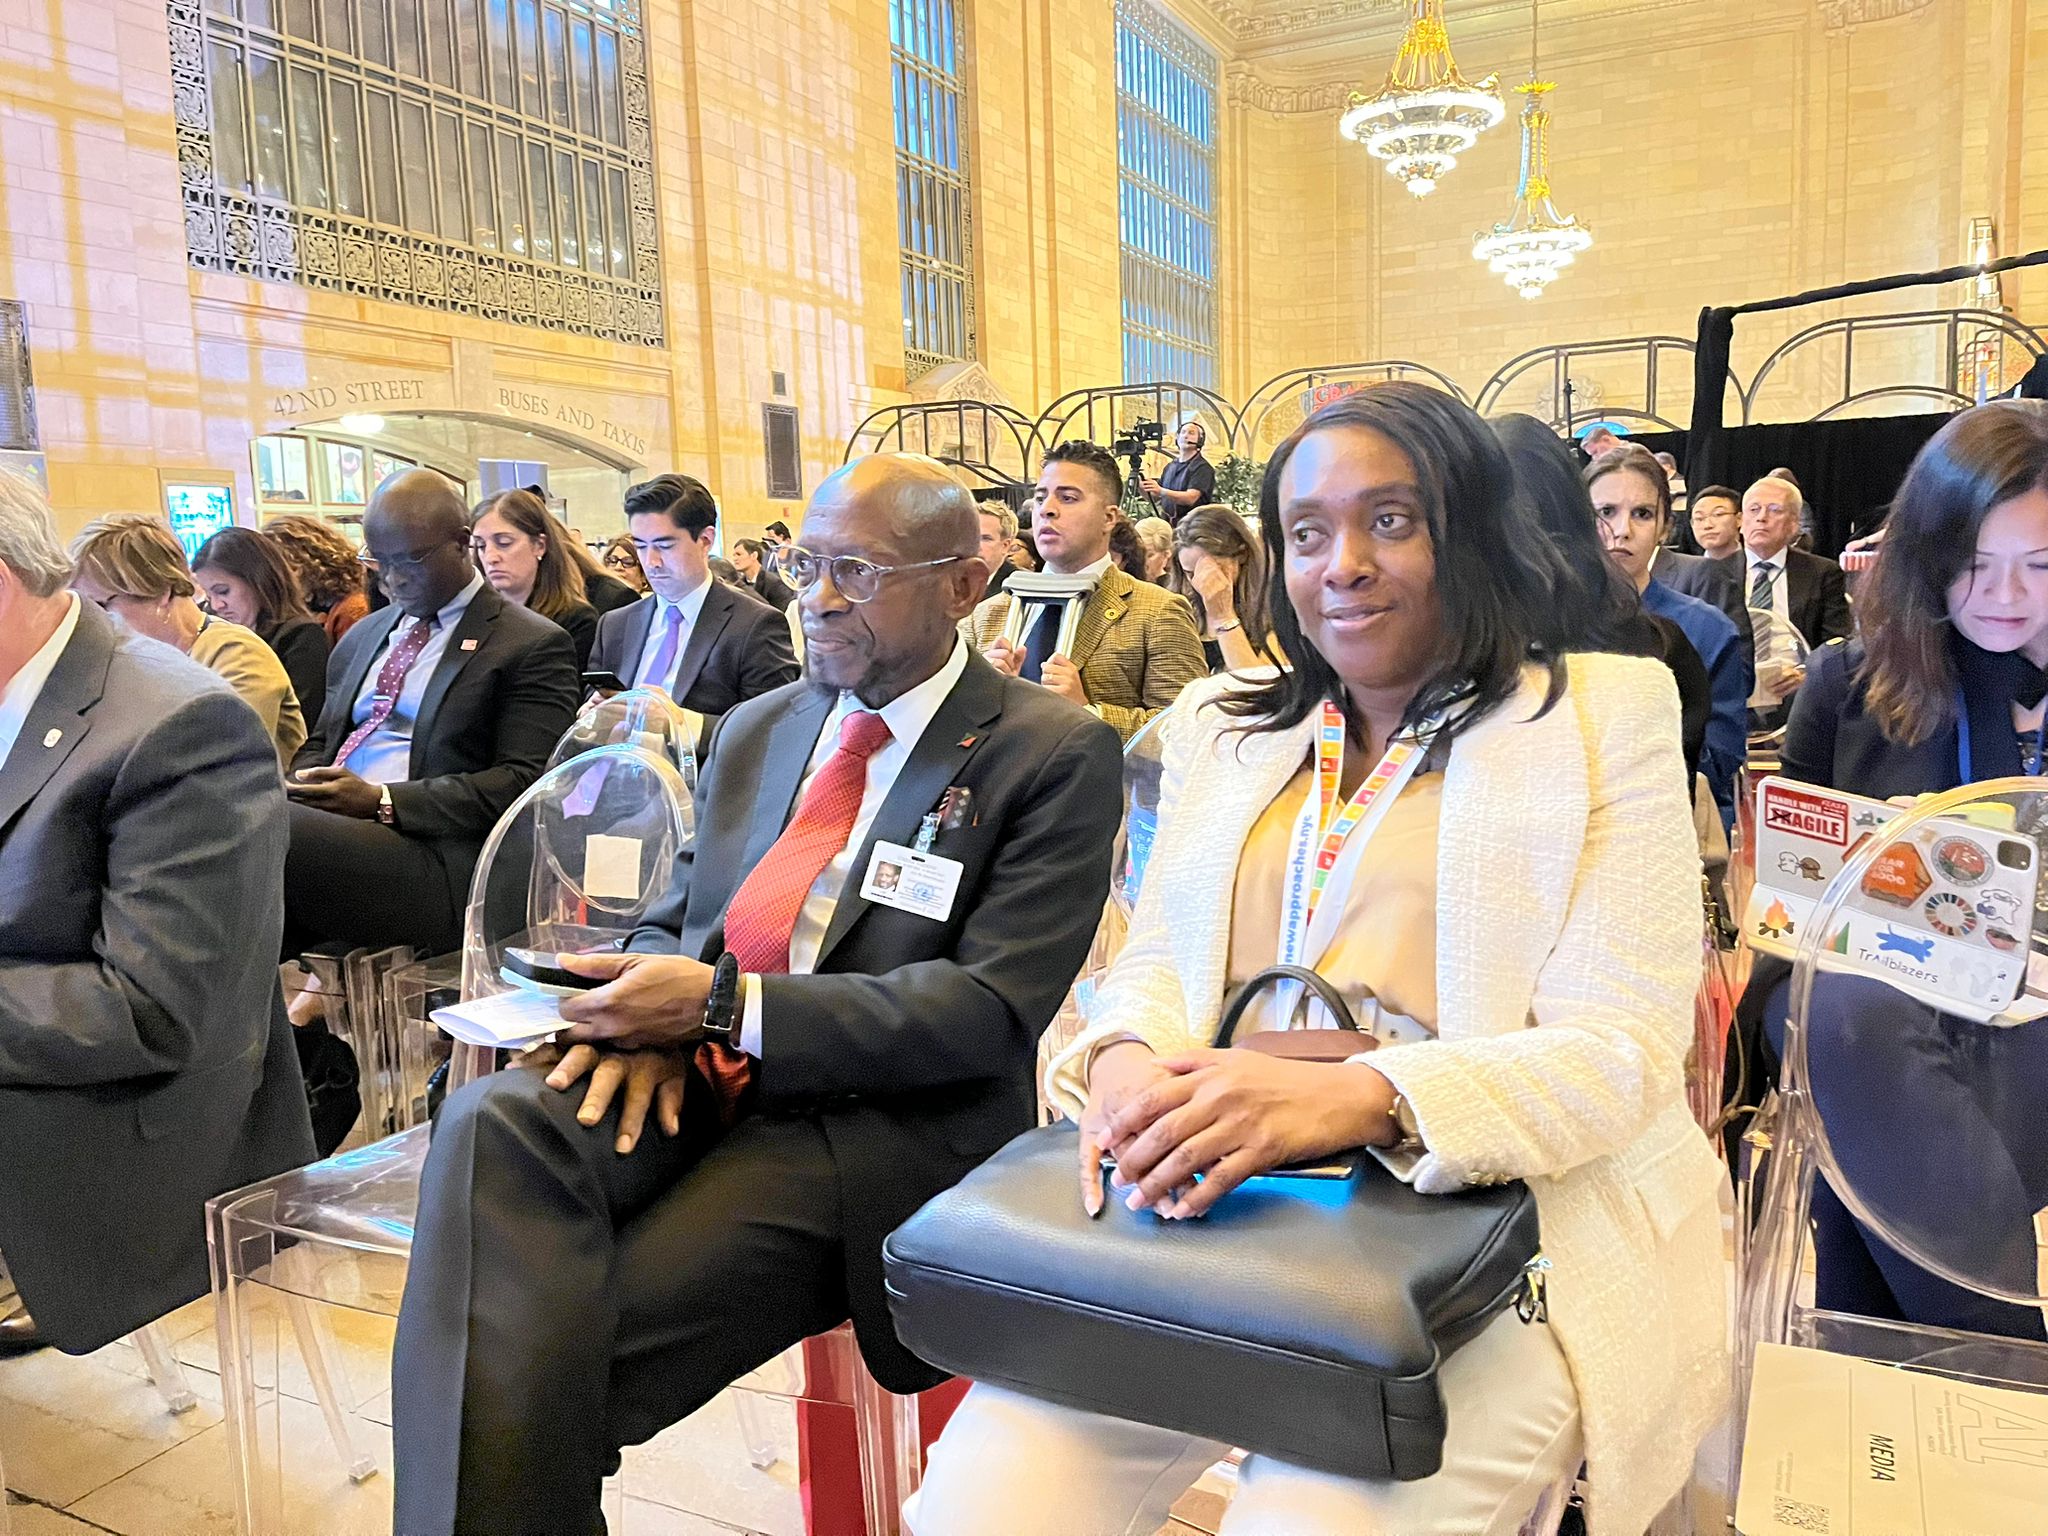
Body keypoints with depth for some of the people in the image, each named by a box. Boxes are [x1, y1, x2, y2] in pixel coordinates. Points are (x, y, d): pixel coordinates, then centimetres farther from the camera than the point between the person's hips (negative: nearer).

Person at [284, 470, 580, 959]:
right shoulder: (361, 638, 25)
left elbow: (523, 782, -8)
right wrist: (298, 789, 3)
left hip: (432, 863, -6)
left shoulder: (535, 645, 1)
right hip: (328, 834, 7)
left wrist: (382, 802, -15)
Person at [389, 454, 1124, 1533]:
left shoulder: (1057, 755, -4)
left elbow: (993, 1009, -12)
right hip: (696, 1082, 6)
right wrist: (645, 1014, -7)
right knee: (492, 1126, -26)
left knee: (564, 1347, -23)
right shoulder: (755, 731, 18)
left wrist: (722, 1004, -17)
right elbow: (677, 919, 19)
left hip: (876, 1122, -5)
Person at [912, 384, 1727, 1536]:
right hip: (1217, 1203, 3)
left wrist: (1352, 1097, -24)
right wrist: (1125, 1061, -11)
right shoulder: (1222, 726, 18)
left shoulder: (1605, 717, 4)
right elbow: (1158, 964, 15)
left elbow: (1623, 1050, -6)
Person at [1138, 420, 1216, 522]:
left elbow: (1191, 498, -17)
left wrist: (1161, 491, -27)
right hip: (1167, 524, 5)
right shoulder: (1170, 467, 18)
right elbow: (1154, 498, 21)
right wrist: (1141, 487, 0)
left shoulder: (1203, 468, -3)